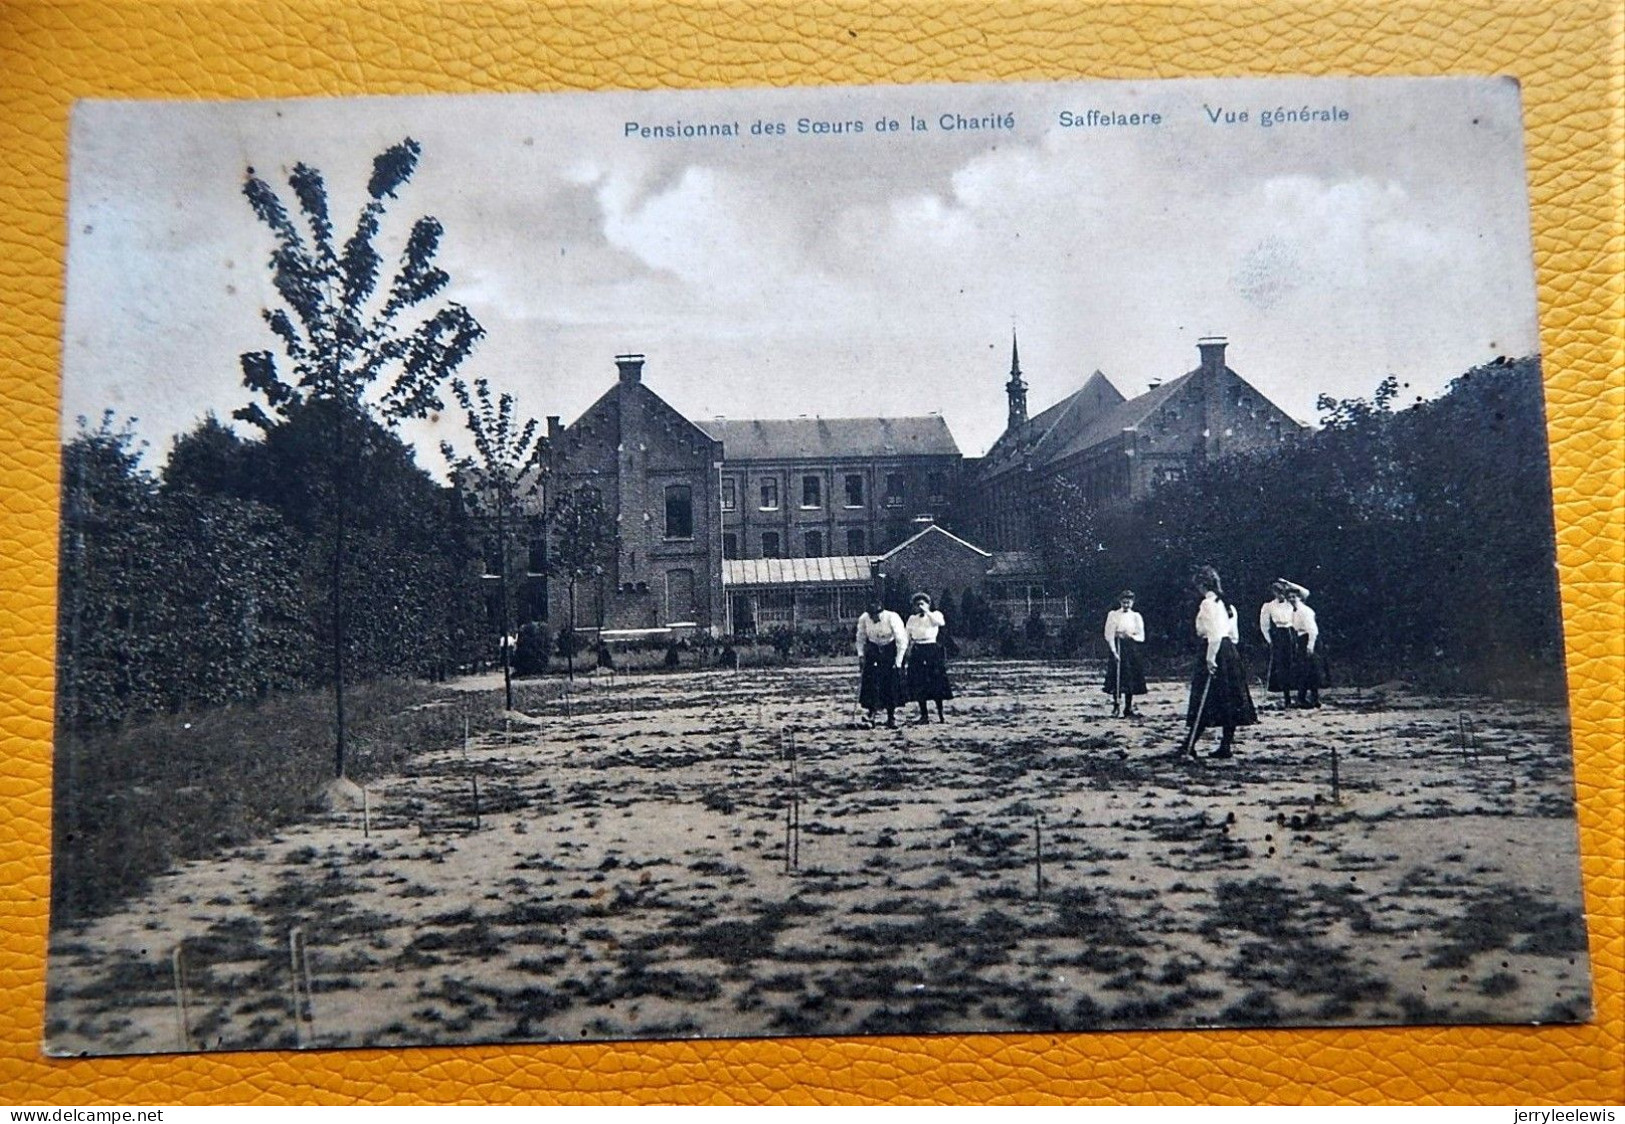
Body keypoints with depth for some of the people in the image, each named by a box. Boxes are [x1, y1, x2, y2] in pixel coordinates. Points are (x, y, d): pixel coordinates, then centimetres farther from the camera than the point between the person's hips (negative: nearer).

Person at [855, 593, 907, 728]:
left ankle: (891, 716, 5)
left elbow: (902, 641, -19)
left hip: (890, 651, -2)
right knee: (870, 683, -11)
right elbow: (860, 638, 4)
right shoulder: (863, 619, -15)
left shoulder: (892, 618, -24)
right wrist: (861, 654, -5)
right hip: (873, 651, 2)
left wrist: (898, 661, -21)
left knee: (891, 685, -5)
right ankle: (871, 715, -9)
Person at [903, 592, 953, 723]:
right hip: (917, 652, 3)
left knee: (936, 683, -3)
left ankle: (941, 715, 3)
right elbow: (906, 636, 13)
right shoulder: (912, 618, 13)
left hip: (933, 650, -3)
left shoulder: (935, 614, 4)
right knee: (918, 685, 1)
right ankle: (924, 715, 8)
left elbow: (941, 623, -19)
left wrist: (927, 612, -16)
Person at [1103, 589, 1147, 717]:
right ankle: (1115, 705, 1)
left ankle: (1128, 708, 8)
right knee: (1117, 679, -9)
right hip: (1118, 648, -3)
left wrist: (1131, 636, -12)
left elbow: (1141, 637, 8)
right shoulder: (1113, 615, 3)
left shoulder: (1136, 616, 12)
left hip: (1132, 651, 3)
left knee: (1131, 681, 2)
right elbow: (1109, 635, -4)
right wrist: (1114, 651, -14)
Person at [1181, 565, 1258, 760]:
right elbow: (1234, 635, 17)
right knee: (1229, 700, 9)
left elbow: (1214, 634, -21)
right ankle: (1227, 745, 12)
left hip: (1213, 651, -9)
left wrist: (1210, 658, -20)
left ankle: (1190, 746, -4)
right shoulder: (1226, 603, 14)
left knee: (1204, 701, -7)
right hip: (1230, 653, 9)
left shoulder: (1208, 604, -12)